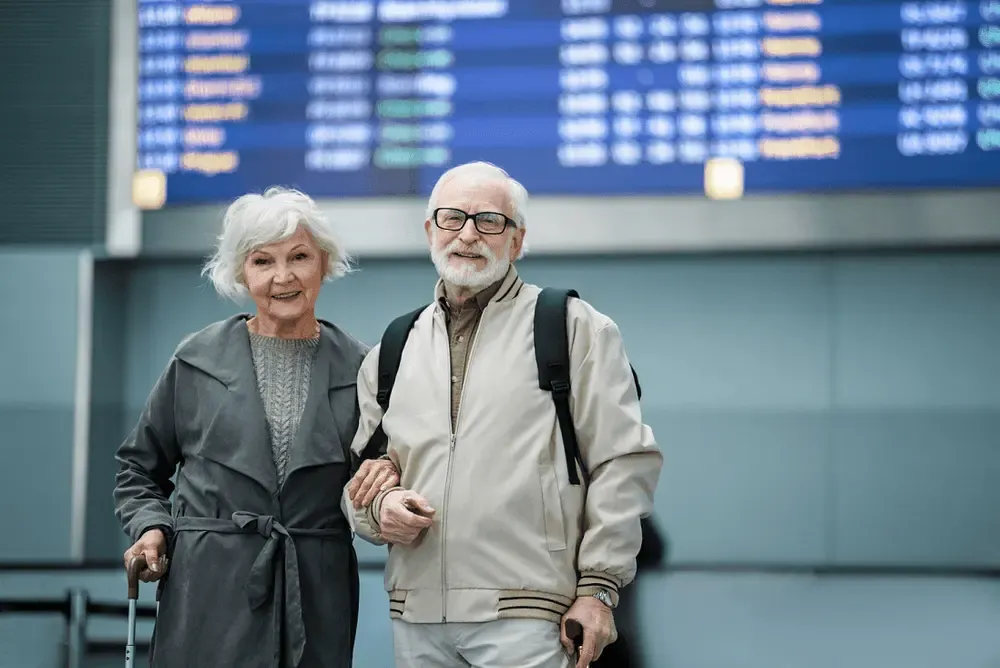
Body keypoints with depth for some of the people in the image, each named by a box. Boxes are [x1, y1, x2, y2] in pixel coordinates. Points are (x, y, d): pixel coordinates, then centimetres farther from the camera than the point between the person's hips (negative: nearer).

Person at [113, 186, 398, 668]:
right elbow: (140, 469, 15)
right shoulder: (198, 360, 5)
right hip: (210, 596, -1)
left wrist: (386, 479, -7)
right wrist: (150, 528, -2)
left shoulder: (358, 369, 6)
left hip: (317, 602, 1)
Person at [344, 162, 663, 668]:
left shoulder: (576, 327, 4)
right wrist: (378, 509, -1)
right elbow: (357, 477, 22)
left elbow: (623, 462, -2)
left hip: (525, 614, -4)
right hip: (416, 616, 5)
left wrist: (598, 587, -8)